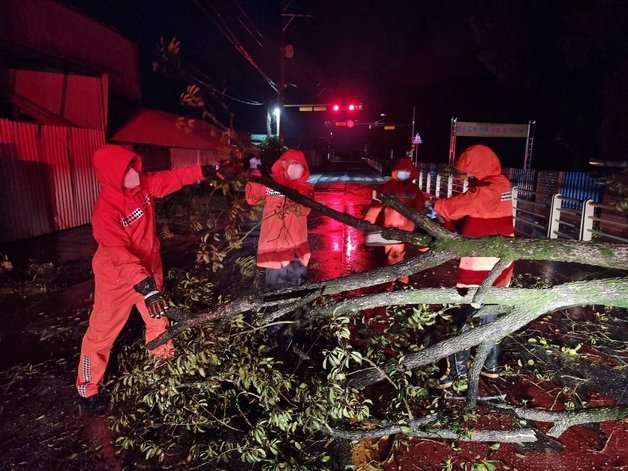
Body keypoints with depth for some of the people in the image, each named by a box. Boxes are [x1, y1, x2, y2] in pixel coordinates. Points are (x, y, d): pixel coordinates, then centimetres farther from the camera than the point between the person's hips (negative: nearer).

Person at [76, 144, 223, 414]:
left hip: (149, 268, 7)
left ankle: (164, 360, 45)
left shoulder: (143, 185, -11)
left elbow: (171, 179, 2)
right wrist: (144, 285, -49)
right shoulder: (105, 211, -30)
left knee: (159, 319, 21)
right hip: (117, 278, -6)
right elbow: (118, 253, -39)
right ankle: (88, 388, 25)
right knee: (102, 331, 5)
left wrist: (201, 172, -5)